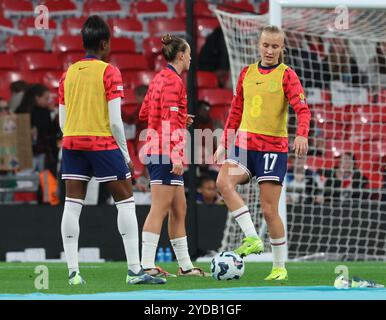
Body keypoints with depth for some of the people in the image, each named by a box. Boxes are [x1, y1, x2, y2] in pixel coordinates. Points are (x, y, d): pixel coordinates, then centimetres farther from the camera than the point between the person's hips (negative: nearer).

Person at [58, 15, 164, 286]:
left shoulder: (68, 73, 10)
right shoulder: (109, 72, -6)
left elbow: (62, 121, 11)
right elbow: (115, 121, -11)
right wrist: (125, 152, -1)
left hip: (72, 143, 5)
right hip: (103, 143, -5)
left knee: (72, 205, 3)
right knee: (126, 201, 4)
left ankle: (73, 271, -1)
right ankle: (135, 270, 1)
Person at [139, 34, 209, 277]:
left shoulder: (159, 79, 16)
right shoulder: (173, 81, -11)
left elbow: (144, 113, 22)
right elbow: (170, 121, -18)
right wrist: (176, 156, -21)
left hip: (155, 150, 10)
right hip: (165, 151, -10)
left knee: (179, 210, 13)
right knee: (160, 209, -12)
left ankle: (185, 265, 18)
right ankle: (147, 265, -15)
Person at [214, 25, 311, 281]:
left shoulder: (287, 75, -3)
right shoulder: (247, 73, 12)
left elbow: (302, 109, -15)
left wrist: (302, 135, -34)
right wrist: (224, 143, 16)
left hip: (273, 147, -4)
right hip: (244, 144, 4)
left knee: (269, 210, -4)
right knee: (223, 183, -26)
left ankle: (280, 267, 10)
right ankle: (252, 238, -22)